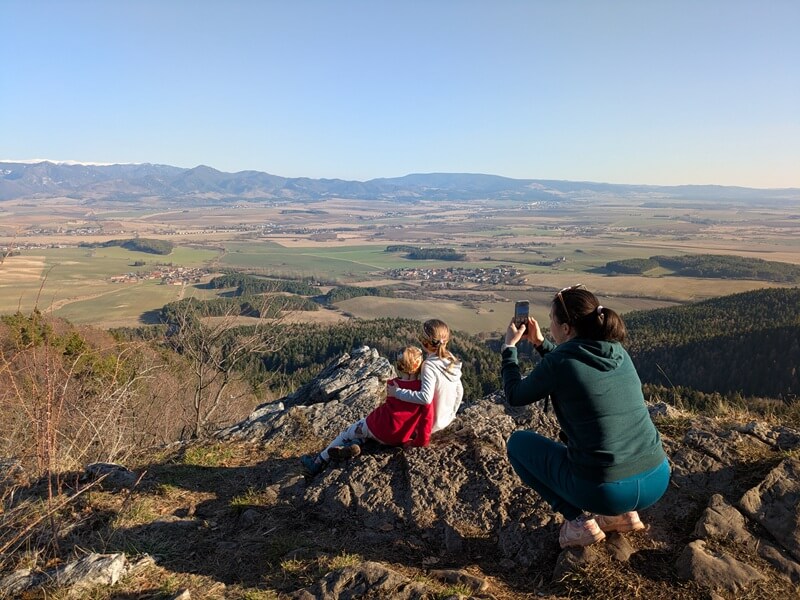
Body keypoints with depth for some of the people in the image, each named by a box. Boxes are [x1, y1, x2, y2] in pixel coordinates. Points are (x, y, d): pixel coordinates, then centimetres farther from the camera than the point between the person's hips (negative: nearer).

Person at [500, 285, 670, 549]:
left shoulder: (557, 362, -13)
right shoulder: (617, 351, 5)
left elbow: (515, 396, 5)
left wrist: (509, 348, 16)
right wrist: (540, 343, 25)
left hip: (605, 492, -6)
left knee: (517, 443, 14)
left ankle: (578, 521, 8)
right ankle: (624, 513, 20)